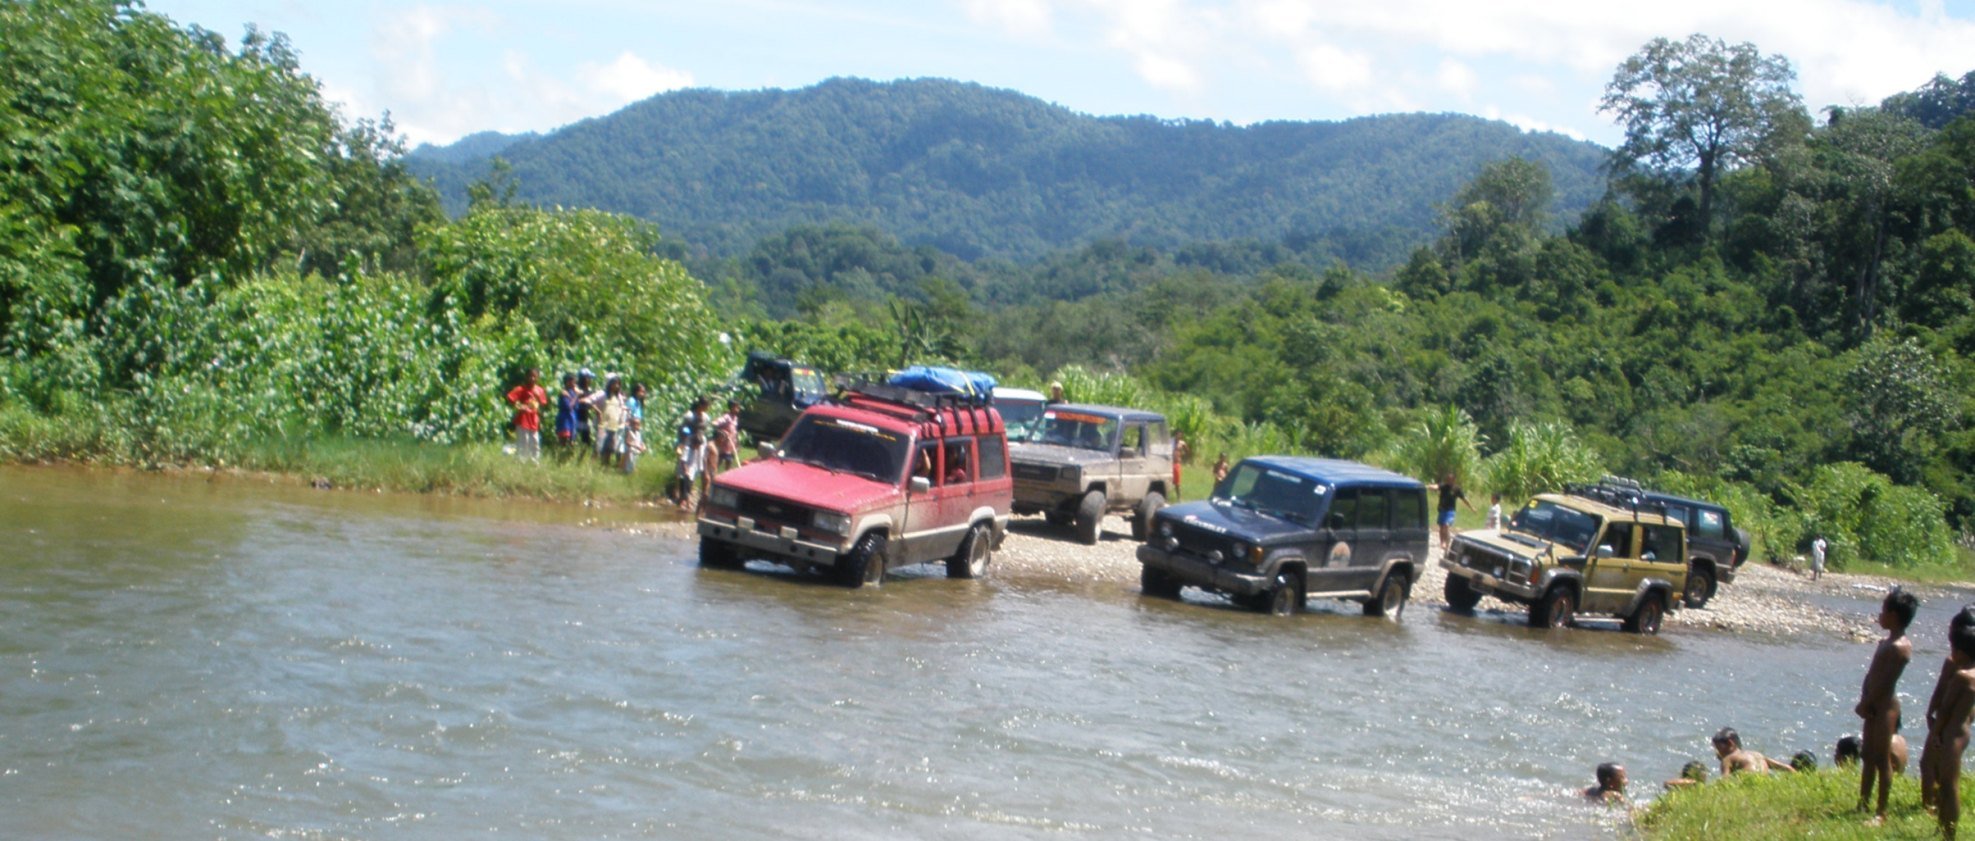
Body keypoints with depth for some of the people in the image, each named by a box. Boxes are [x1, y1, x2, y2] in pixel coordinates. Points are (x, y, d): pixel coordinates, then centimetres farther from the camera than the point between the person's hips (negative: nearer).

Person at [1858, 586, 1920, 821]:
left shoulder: (1899, 647, -18)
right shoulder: (1886, 642, 13)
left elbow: (1884, 682, -19)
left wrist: (1865, 704, -12)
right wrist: (1864, 701, 1)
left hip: (1885, 707, -10)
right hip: (1875, 706, 10)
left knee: (1882, 759, -5)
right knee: (1868, 756, 16)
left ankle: (1881, 813, 0)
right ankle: (1863, 804, 25)